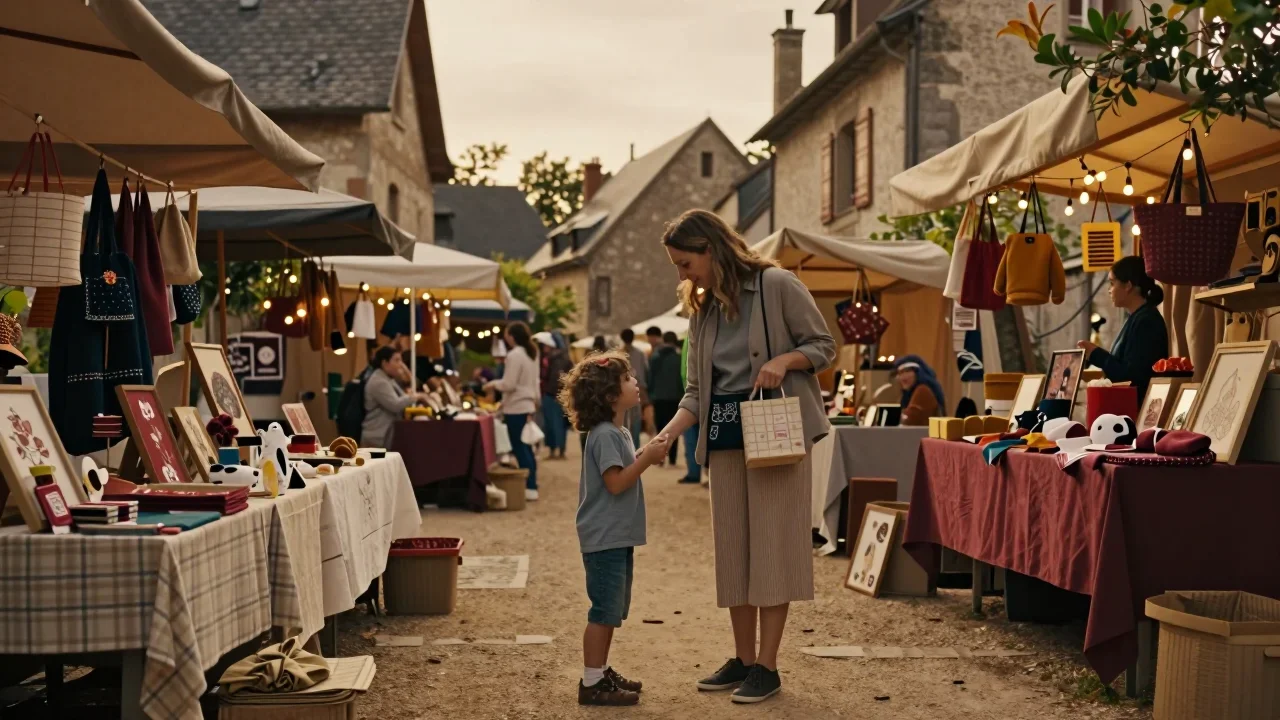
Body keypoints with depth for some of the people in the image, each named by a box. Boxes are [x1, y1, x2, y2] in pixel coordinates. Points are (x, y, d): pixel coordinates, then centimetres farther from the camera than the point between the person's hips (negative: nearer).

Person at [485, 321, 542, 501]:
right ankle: (531, 485, 16)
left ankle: (529, 488, -4)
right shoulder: (532, 354, 11)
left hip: (516, 407, -9)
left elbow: (509, 384, -18)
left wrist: (493, 384, -2)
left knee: (520, 449, -4)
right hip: (527, 405, 9)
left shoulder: (514, 355, -16)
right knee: (526, 447, 13)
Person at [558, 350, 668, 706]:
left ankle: (601, 672, 27)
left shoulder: (619, 432, 13)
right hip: (605, 538, -10)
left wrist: (645, 455, 7)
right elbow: (616, 483, -23)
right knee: (604, 610, -6)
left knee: (614, 610, 17)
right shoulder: (604, 435, -18)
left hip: (619, 537, 10)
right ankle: (591, 683, 0)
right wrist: (647, 459, -22)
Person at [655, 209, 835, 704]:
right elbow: (696, 391, 10)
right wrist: (666, 435, -5)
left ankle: (767, 667, 0)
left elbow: (824, 346, -2)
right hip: (724, 437, 6)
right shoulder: (701, 310, 12)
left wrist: (785, 359, -21)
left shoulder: (777, 286, -7)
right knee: (732, 548, 7)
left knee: (772, 543, -5)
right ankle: (743, 659, 17)